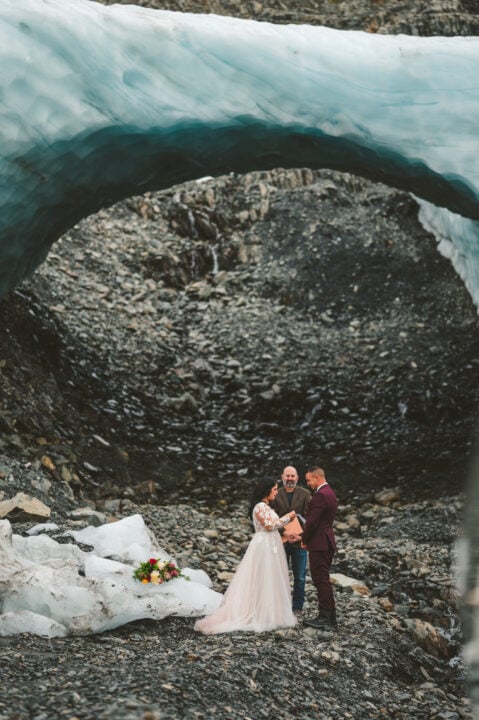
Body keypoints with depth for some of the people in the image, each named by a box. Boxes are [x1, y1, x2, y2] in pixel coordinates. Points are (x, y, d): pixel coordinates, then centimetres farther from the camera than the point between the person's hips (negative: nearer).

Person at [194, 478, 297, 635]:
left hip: (270, 546, 10)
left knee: (269, 579, 10)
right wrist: (287, 517, -11)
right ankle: (261, 615, 1)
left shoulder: (266, 506, 16)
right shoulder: (260, 506, -15)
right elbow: (270, 524, -20)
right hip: (264, 546, -10)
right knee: (262, 580, -4)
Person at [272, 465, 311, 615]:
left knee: (299, 577, 5)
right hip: (281, 540, 0)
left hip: (299, 541, 0)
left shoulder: (305, 494, 2)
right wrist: (284, 532, -17)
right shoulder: (275, 495, 2)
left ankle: (297, 607, 15)